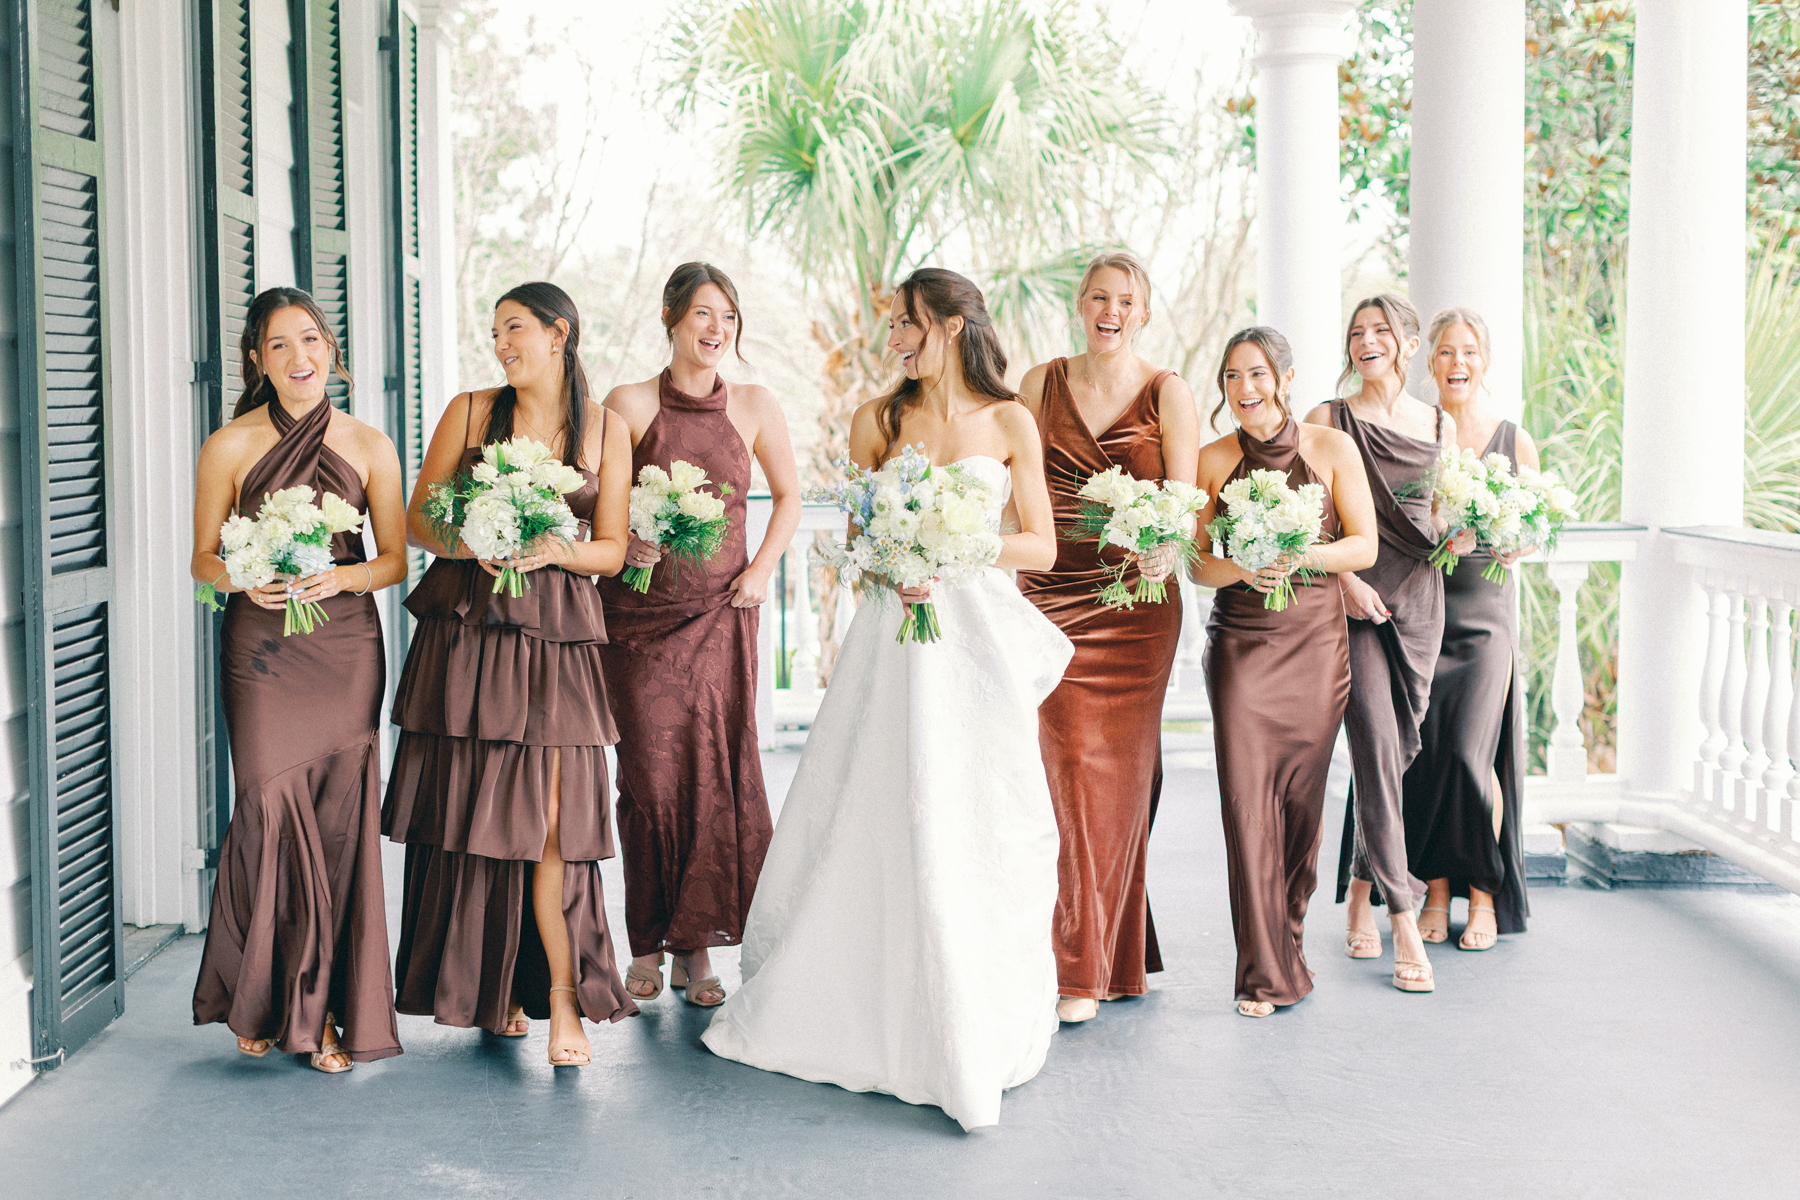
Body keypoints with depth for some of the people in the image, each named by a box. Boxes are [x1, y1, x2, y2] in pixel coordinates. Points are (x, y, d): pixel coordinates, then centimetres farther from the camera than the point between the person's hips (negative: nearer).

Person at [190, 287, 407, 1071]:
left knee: (340, 818, -2)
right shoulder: (230, 447, 3)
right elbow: (204, 558, 7)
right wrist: (248, 582, -14)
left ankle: (329, 1012, 10)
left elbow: (395, 560, 8)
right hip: (261, 649, -1)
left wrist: (338, 577, -11)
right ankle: (262, 1001, 12)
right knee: (272, 809, -7)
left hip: (345, 646, 1)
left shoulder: (369, 447, 7)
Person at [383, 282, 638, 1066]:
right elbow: (418, 520, 8)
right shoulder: (470, 413, 8)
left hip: (554, 640, -1)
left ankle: (560, 996, -4)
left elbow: (612, 552, 7)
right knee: (464, 812, 3)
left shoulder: (605, 433, 7)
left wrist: (559, 550, -13)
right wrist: (468, 544, -12)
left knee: (548, 817, -9)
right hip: (464, 632, 1)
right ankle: (485, 988, 17)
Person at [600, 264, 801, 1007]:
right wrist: (625, 542, -18)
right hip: (641, 613, -2)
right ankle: (647, 946, 12)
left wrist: (762, 569, 4)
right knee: (649, 773, -1)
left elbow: (789, 497, 15)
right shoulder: (630, 405, -3)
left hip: (722, 611, 2)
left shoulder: (753, 406, 4)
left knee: (717, 770, -2)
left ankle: (697, 947, 8)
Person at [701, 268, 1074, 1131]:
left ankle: (973, 1025, 13)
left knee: (975, 827, 1)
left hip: (979, 632, -1)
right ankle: (864, 1003, 16)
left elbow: (1041, 546, 2)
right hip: (894, 634, 1)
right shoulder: (879, 420, 8)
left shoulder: (1010, 423, 4)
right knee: (874, 821, 1)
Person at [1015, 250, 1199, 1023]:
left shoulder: (1168, 394, 4)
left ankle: (1097, 962, 8)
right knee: (1066, 764, -5)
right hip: (1050, 598, 1)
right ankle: (1075, 959, 6)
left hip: (1135, 603, -1)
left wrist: (1164, 548, -24)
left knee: (1119, 771, 0)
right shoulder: (1041, 384, 10)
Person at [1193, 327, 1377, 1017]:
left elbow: (1364, 547, -1)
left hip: (1316, 639, 0)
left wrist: (1299, 556, -18)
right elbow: (1199, 564, 3)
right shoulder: (1213, 461, 3)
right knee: (1247, 795, -8)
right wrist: (1243, 568, -17)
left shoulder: (1332, 449, 1)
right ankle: (1265, 972, -2)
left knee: (1302, 795, 4)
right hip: (1240, 642, 0)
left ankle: (1289, 934, 26)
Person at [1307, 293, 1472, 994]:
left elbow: (1446, 522, 16)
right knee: (1376, 750, -13)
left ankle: (1360, 891, 25)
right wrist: (1344, 577, -13)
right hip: (1353, 599, -3)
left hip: (1418, 599, 4)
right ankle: (1404, 923, -13)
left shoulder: (1440, 426, 13)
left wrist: (1463, 536, -6)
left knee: (1394, 751, 7)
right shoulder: (1329, 420, 4)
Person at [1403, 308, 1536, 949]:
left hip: (1486, 612, -1)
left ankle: (1485, 894, 6)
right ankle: (1436, 890, 14)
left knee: (1470, 752, -10)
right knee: (1423, 753, -2)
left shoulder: (1515, 441, 6)